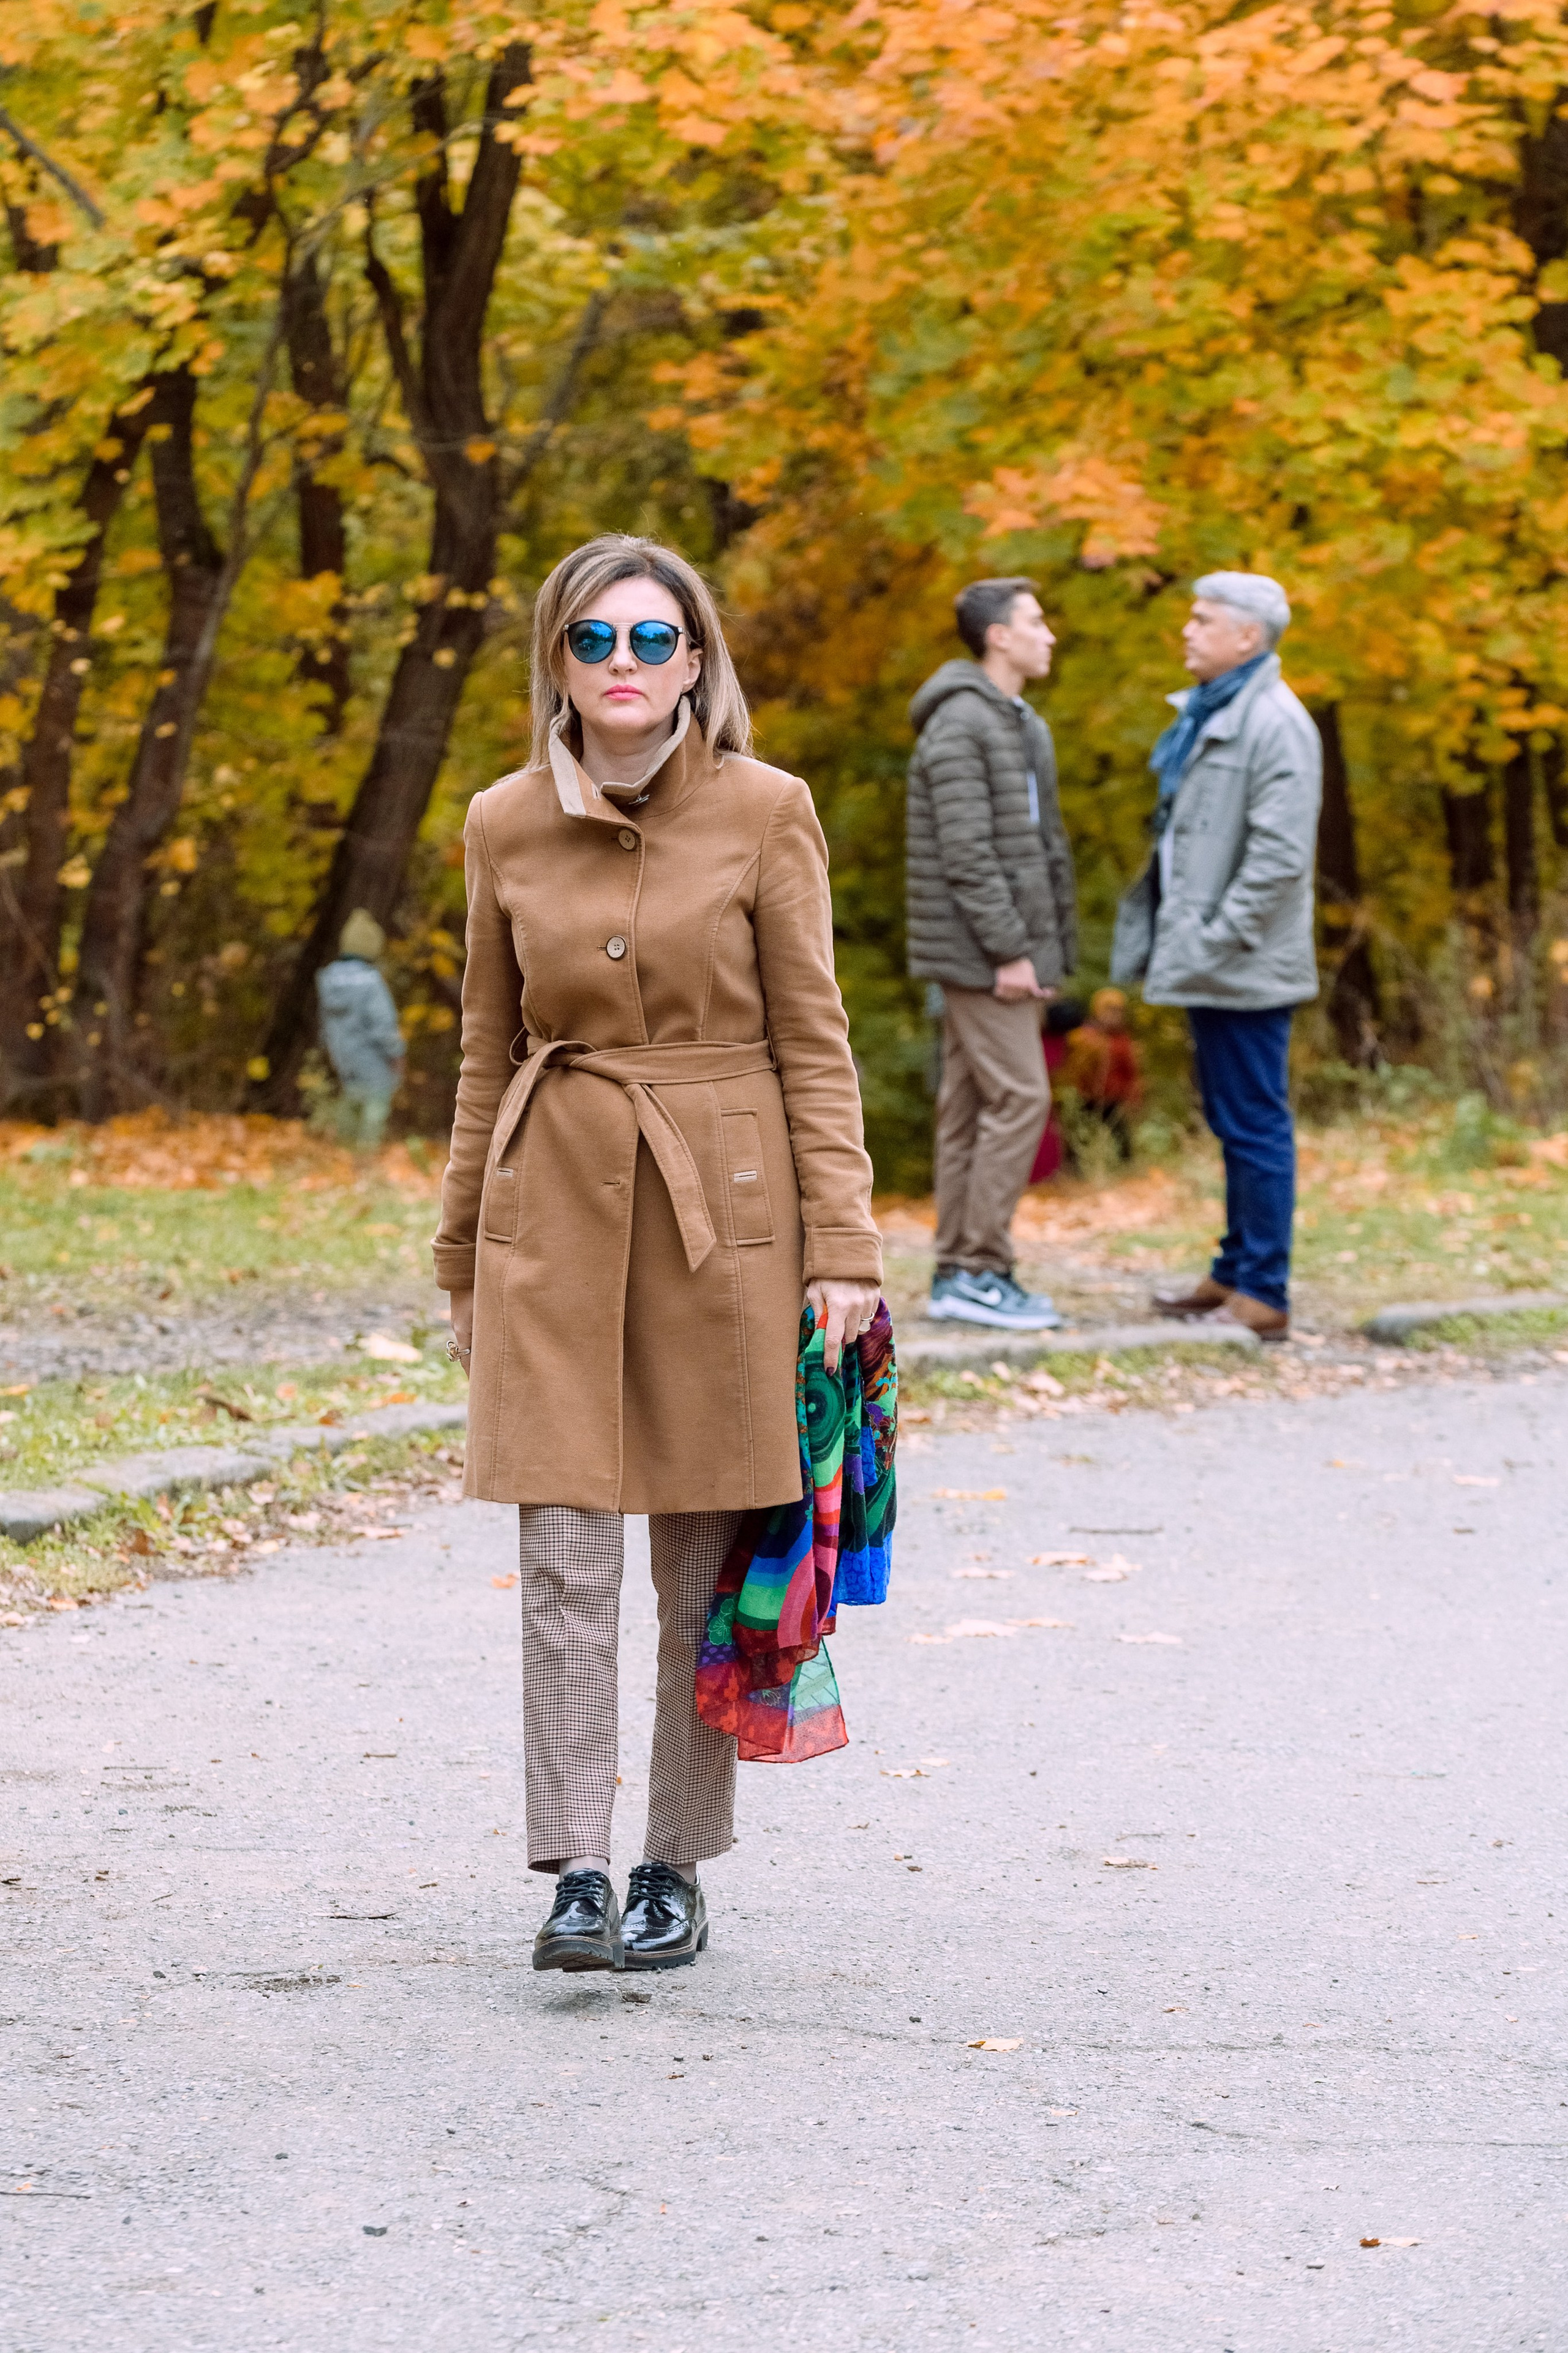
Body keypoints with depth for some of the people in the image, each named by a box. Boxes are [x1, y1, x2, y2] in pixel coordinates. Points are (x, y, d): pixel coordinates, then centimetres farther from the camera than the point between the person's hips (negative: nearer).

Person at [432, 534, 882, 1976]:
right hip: (556, 1211, 2)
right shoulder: (505, 828, 4)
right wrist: (464, 1257, 13)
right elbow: (489, 1053, 12)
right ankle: (574, 1873, 0)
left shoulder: (766, 812, -3)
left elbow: (813, 1040, -2)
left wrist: (840, 1245, -8)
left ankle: (677, 1869, 16)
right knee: (565, 1554, -4)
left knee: (706, 1558, 4)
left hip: (721, 1207, -2)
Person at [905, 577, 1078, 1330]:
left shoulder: (1023, 727, 18)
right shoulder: (959, 725, -14)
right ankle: (979, 1272, -9)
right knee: (1018, 1097, -12)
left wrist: (1054, 951, 15)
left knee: (970, 1104, 9)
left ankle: (958, 1272, 10)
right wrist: (1008, 951, -21)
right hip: (977, 951, -9)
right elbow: (966, 853, -20)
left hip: (1014, 952, 9)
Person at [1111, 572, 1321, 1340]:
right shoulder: (1208, 716, 16)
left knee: (1254, 1124, -6)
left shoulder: (1275, 725, -16)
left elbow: (1280, 856, -22)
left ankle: (1263, 1293, -2)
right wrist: (1167, 937, 17)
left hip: (1245, 969, -10)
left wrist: (1216, 941, -20)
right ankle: (1235, 1273, 24)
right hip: (1208, 966, 10)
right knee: (1234, 1123, 16)